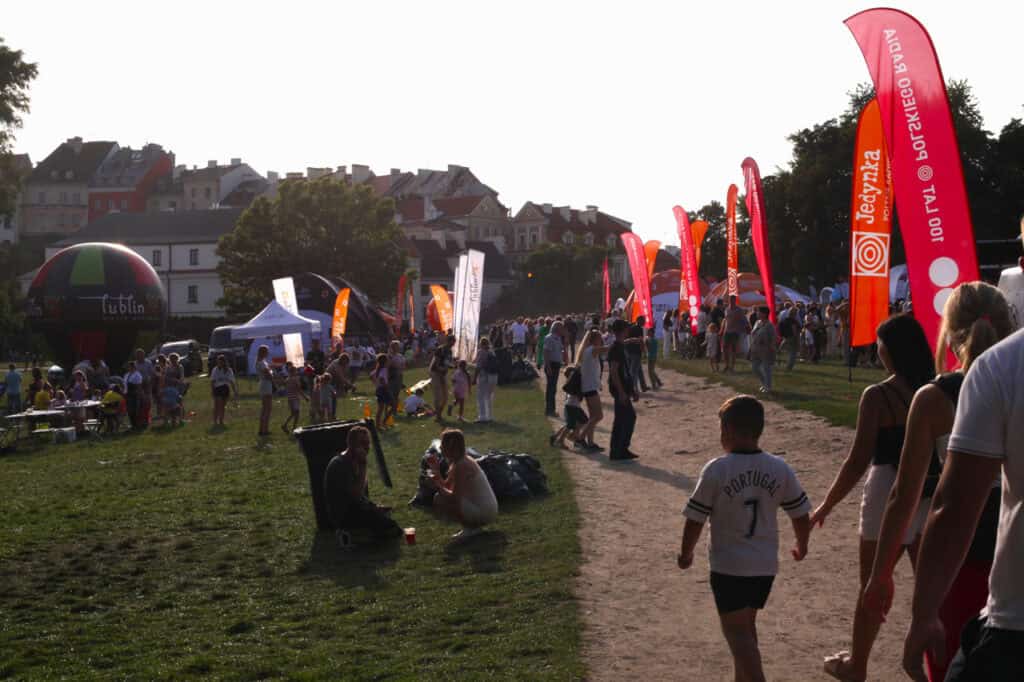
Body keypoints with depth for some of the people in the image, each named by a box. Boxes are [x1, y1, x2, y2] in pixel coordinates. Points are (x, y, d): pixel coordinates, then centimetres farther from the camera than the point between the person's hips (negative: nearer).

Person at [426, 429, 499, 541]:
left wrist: (438, 486, -16)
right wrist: (436, 470, 3)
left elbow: (455, 497, -24)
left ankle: (470, 528, -5)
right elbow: (447, 487, 12)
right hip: (486, 508, 10)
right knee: (443, 495, 22)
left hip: (484, 513, -10)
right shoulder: (462, 461, 9)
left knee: (439, 500, -16)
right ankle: (472, 526, 13)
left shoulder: (461, 466, -20)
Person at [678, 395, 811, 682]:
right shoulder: (780, 469, -3)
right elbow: (800, 515, 4)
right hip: (766, 565, 5)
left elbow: (695, 520, -9)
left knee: (737, 630, 1)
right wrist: (802, 546, 24)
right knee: (746, 624, 22)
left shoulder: (716, 470, -15)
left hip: (728, 566, -5)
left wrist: (685, 553, 8)